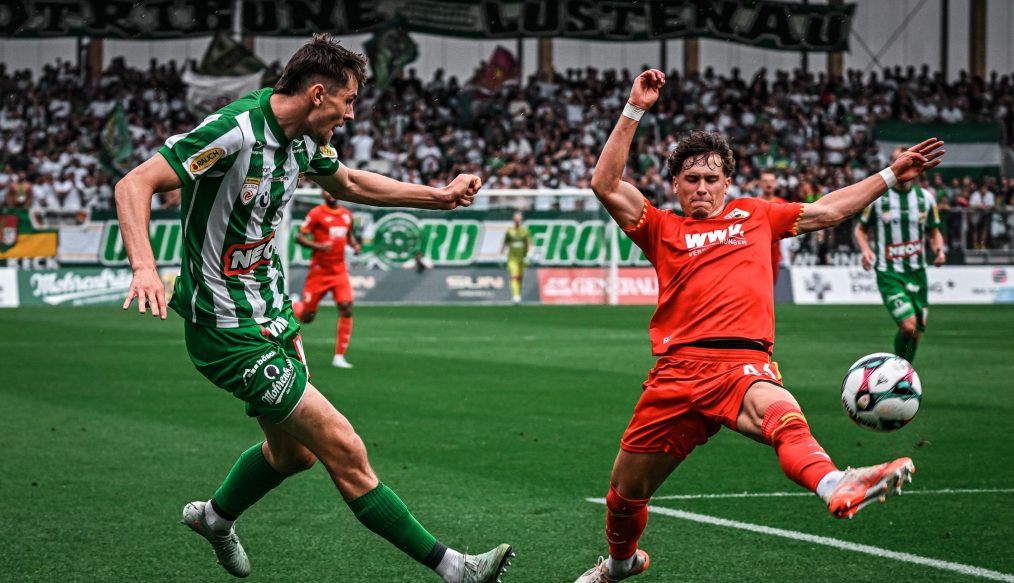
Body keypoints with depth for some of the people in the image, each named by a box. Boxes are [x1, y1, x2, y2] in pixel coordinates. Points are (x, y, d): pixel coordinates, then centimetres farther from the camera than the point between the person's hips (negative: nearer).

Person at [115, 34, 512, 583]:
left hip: (271, 314, 10)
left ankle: (215, 516, 51)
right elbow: (135, 184, -28)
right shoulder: (236, 130, -24)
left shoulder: (303, 138, 3)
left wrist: (440, 196, 20)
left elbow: (347, 183, 25)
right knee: (344, 450, -9)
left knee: (292, 450, 24)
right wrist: (144, 266, -44)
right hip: (229, 332, -10)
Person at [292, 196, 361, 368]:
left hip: (340, 271, 4)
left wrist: (354, 245, 3)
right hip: (319, 270, -4)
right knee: (306, 317, 3)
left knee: (346, 308, -15)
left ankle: (339, 357, -8)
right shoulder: (316, 213, -9)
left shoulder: (346, 214, 7)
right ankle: (294, 305, 42)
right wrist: (318, 246, -26)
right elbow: (299, 237, -11)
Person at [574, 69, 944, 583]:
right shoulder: (663, 229, 17)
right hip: (678, 368, 2)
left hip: (742, 364, -2)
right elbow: (606, 185, 5)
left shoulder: (755, 216, 23)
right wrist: (634, 111, 1)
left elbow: (828, 211, 27)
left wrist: (889, 176, 23)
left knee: (780, 412, -39)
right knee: (626, 488, 8)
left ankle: (835, 487, -70)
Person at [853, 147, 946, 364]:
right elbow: (861, 229, 10)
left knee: (916, 332, 5)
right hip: (889, 273, -4)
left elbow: (934, 232, 17)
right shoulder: (877, 197, -2)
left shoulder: (925, 197, 5)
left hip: (917, 272, 4)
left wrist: (939, 249, -5)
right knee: (908, 326, -20)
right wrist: (865, 250, -10)